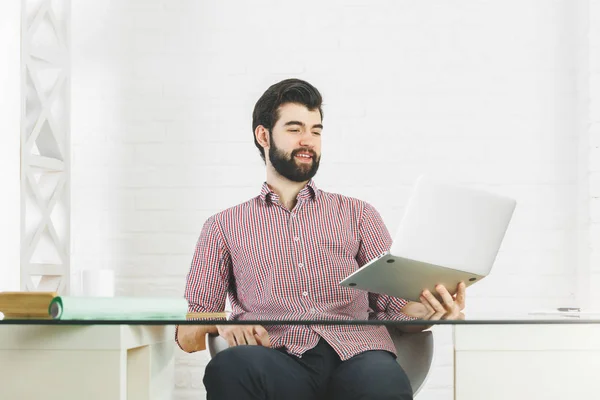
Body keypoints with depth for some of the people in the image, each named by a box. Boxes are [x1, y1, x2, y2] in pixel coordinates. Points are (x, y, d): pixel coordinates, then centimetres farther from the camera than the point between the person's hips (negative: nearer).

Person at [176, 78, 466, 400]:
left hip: (356, 354, 0)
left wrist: (429, 310, -8)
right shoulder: (224, 227, 21)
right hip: (279, 363, 0)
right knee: (230, 368, -38)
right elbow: (187, 334, 16)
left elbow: (393, 304, 16)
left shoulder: (358, 214, 24)